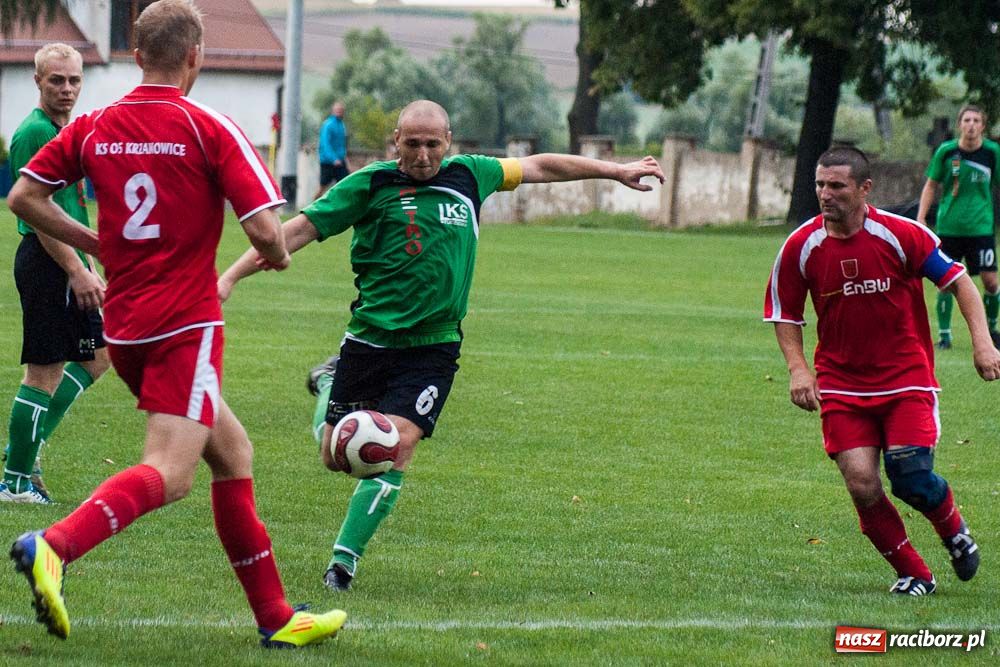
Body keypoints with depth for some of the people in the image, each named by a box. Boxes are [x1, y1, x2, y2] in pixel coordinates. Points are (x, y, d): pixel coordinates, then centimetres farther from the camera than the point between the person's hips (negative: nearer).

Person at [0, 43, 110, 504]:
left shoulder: (68, 131, 16)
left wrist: (90, 269, 23)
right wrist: (77, 271, -21)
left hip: (66, 260, 10)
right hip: (45, 260, -10)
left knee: (96, 356, 15)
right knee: (44, 372, -7)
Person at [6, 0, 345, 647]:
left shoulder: (93, 128, 7)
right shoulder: (210, 130, -8)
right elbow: (265, 231, -13)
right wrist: (278, 254, 10)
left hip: (123, 326, 7)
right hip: (185, 324, -7)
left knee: (234, 454, 17)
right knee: (169, 474, -16)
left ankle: (275, 616, 17)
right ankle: (53, 547, -38)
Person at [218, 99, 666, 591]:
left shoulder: (468, 176, 5)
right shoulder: (370, 184, -5)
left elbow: (539, 166, 20)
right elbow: (303, 228, -7)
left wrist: (616, 171, 26)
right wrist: (232, 276, -14)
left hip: (433, 347, 1)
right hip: (369, 341, -1)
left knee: (398, 444, -17)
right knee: (338, 457, 6)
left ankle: (344, 560, -5)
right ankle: (328, 383, 41)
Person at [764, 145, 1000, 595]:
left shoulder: (900, 234, -11)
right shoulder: (800, 247, -5)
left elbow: (957, 280, -2)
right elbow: (784, 313, 7)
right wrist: (798, 368, -7)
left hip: (906, 376, -2)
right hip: (840, 384, 2)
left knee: (911, 477, -14)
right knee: (862, 485, -12)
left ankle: (955, 532, 21)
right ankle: (912, 574, 8)